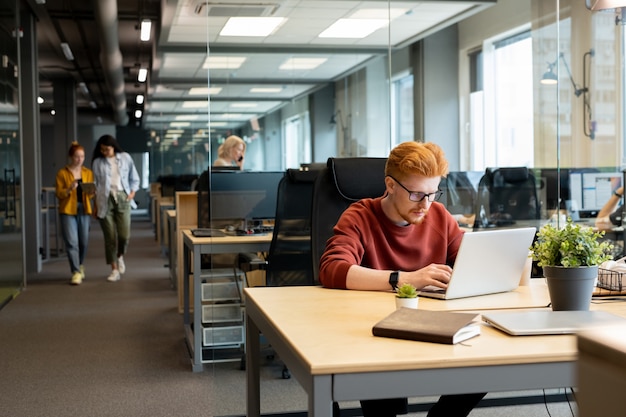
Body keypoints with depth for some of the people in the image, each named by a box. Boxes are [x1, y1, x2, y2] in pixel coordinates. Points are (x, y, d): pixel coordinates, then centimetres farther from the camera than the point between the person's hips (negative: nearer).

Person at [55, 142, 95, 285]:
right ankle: (76, 272, -8)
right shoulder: (62, 173, 0)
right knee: (72, 242, -10)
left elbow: (90, 195, 11)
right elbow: (58, 194, -3)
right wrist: (69, 189, -21)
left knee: (83, 241, 7)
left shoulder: (88, 173, 10)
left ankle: (80, 266, 32)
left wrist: (90, 191, -12)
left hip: (84, 209, 3)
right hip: (68, 210, -3)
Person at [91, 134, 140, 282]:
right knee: (110, 236, -1)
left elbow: (134, 178, 15)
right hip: (105, 200, 0)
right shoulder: (97, 162, 5)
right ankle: (114, 269, 8)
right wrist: (95, 205, 2)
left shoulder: (125, 158, 7)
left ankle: (120, 256, 25)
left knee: (124, 234, -8)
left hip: (122, 198, 0)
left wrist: (132, 192, 0)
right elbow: (95, 184, 7)